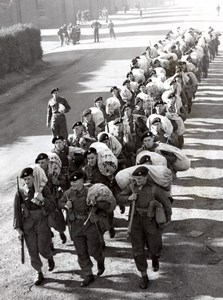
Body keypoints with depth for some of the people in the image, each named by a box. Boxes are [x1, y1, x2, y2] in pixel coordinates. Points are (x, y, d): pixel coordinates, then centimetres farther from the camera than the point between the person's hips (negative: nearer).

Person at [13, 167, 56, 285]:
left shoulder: (43, 189, -5)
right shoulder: (20, 192, -2)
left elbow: (52, 207, -7)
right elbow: (17, 211, 2)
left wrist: (43, 199, -27)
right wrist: (18, 229, -1)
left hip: (42, 222, -2)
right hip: (27, 224, 2)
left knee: (43, 249, -1)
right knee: (32, 251, 6)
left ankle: (50, 258, 35)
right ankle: (39, 273, 24)